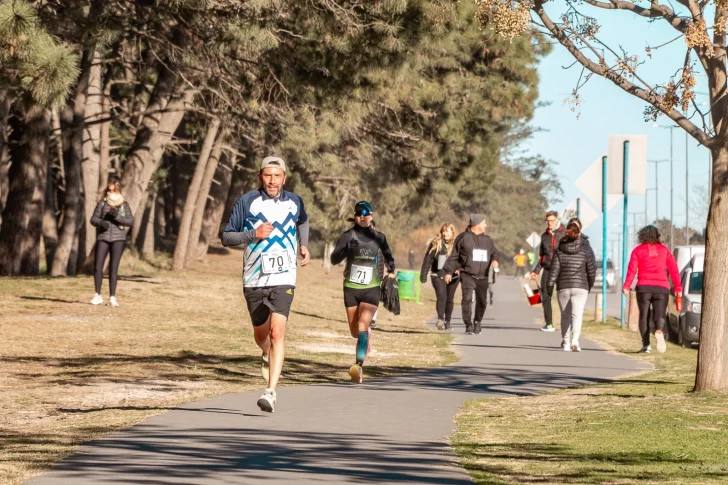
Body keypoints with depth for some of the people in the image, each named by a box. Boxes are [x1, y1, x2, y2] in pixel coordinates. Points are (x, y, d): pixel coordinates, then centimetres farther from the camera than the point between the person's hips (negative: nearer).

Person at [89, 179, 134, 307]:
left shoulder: (124, 205, 8)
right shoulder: (102, 204, 8)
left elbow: (131, 221, 0)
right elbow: (93, 219, 6)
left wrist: (117, 217, -15)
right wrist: (101, 222, -16)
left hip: (118, 238, 0)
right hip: (103, 237, 0)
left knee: (114, 268, -3)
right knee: (97, 267, -6)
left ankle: (112, 297, 0)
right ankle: (98, 295, 6)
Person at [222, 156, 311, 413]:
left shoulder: (293, 202, 5)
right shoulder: (247, 202, -4)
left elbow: (302, 221, 30)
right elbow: (226, 237, -3)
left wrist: (304, 245, 18)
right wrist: (253, 234, -17)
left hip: (284, 278, -1)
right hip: (254, 279, 1)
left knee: (277, 332, -18)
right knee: (261, 334, 15)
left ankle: (271, 392, -22)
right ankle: (267, 356, 53)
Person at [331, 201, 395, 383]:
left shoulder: (378, 237, 4)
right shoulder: (348, 236, -3)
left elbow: (387, 254, 23)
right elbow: (334, 259, -13)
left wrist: (391, 271, 9)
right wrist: (347, 248, -29)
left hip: (371, 289, -1)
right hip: (351, 288, 1)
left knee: (362, 324, -20)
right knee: (355, 332, 9)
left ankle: (359, 366, -30)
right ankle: (367, 334, 48)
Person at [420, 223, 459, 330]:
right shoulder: (436, 244, 0)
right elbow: (428, 260, 0)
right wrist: (423, 275, -5)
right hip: (438, 275, -2)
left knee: (449, 299, 7)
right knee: (441, 296, -19)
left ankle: (447, 321, 19)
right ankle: (440, 319, -26)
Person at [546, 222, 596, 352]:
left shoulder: (559, 250, -1)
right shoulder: (585, 250, -2)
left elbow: (554, 270, -4)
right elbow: (591, 270, 2)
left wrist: (550, 286, 0)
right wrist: (590, 285, 17)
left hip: (563, 287, 2)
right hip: (580, 287, -2)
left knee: (565, 316, 15)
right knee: (577, 315, -7)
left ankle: (566, 343, 22)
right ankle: (575, 340, -28)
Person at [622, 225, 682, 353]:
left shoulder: (638, 250, 7)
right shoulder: (664, 249, 12)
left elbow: (632, 269, -5)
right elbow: (673, 269, 5)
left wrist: (626, 286, -11)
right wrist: (678, 288, 5)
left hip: (643, 287, -1)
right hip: (661, 287, 1)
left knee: (644, 315, 8)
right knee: (659, 315, 0)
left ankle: (646, 344, -1)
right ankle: (659, 331, -33)